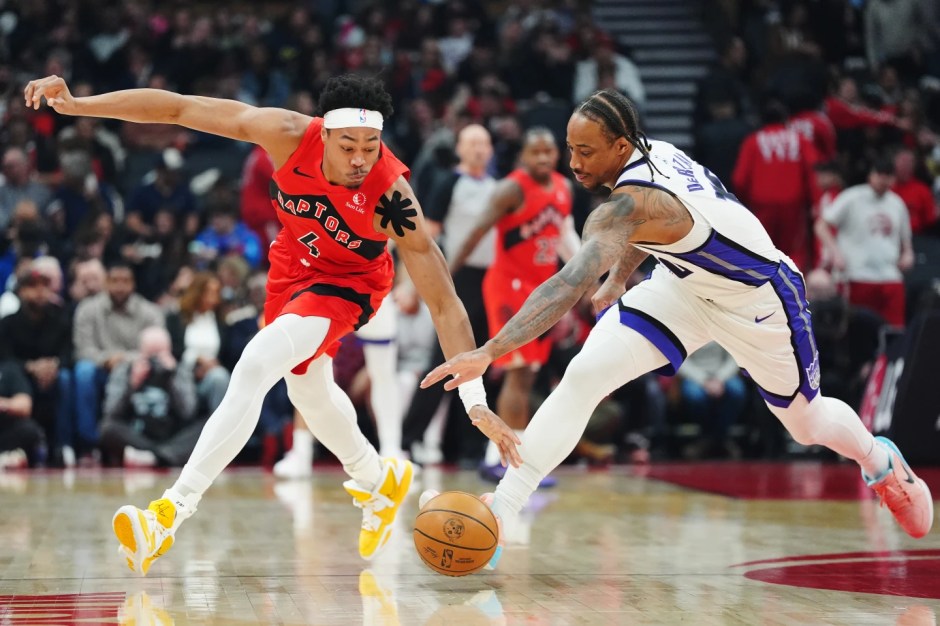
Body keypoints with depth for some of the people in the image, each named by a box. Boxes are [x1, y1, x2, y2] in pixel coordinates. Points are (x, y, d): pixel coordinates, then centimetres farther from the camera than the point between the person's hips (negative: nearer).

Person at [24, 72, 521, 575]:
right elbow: (178, 109, -24)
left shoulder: (392, 198, -37)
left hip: (347, 283, -5)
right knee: (308, 388, 23)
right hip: (295, 260, 5)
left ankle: (170, 515, -24)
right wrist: (76, 105, -26)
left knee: (255, 367, -25)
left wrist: (475, 401, -36)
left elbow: (443, 303, -33)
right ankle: (379, 482, 50)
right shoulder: (291, 136, -31)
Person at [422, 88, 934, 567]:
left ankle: (882, 462, 53)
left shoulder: (630, 204, -38)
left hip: (759, 301, -7)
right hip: (684, 286, 7)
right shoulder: (654, 151, -15)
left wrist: (490, 352, -57)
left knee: (806, 422, 17)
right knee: (583, 376, -15)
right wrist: (615, 283, 11)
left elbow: (570, 285, -50)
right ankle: (497, 515, -17)